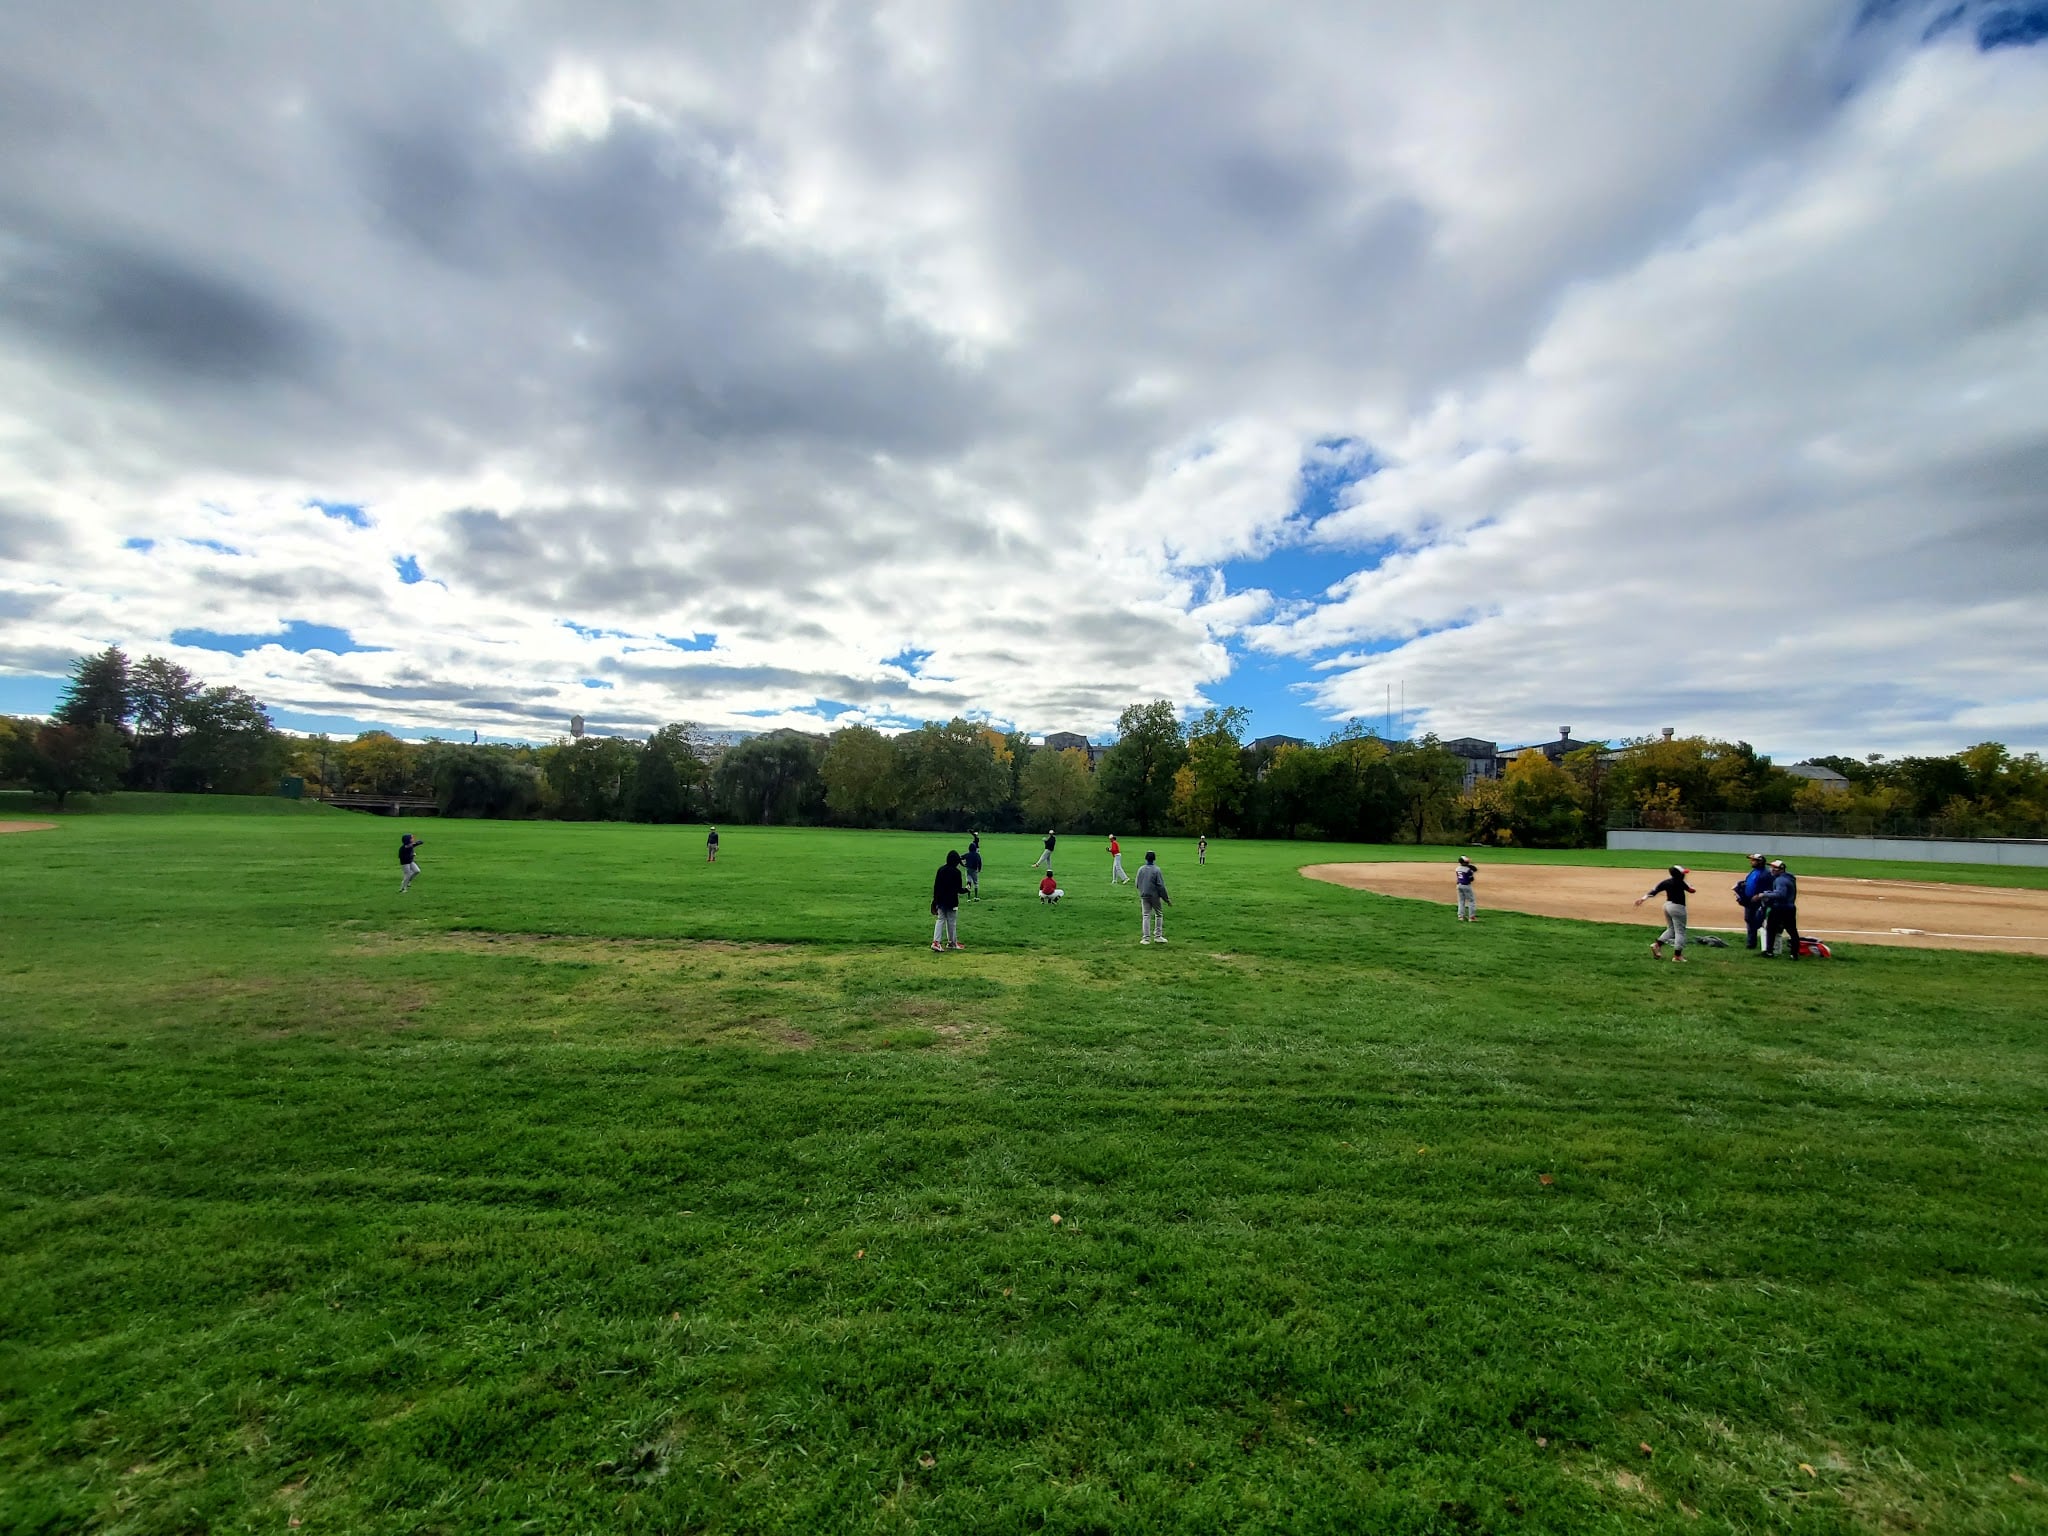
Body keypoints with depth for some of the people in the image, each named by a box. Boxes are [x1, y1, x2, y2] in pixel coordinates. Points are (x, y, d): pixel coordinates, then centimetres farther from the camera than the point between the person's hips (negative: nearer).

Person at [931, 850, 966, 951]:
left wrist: (935, 899, 13)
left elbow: (935, 885, 6)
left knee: (940, 920, 9)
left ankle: (936, 942, -3)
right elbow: (958, 889, -12)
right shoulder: (956, 872, -14)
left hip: (940, 900, 5)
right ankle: (953, 942, 20)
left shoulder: (940, 869, 3)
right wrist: (966, 889, 10)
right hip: (951, 901, -5)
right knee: (951, 922, 8)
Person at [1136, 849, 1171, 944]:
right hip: (1155, 896, -3)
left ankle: (1146, 938, 3)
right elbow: (1161, 886, -13)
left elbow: (1137, 884, 6)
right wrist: (1166, 899, -7)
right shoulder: (1157, 870, -13)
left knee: (1145, 916, 6)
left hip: (1144, 896, 3)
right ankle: (1158, 936, 15)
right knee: (1159, 915, 14)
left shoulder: (1141, 870, -1)